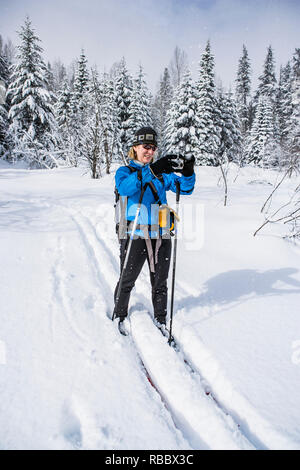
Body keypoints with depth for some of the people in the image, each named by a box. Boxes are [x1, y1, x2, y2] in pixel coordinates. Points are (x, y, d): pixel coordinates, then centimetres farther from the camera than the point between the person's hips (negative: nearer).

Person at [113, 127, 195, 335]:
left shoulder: (162, 173, 11)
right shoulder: (125, 171, 2)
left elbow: (185, 188, 3)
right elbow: (124, 187, -21)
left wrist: (188, 173, -19)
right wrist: (150, 170, -33)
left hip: (161, 236, 3)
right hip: (135, 236, -3)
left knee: (160, 282, 13)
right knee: (127, 280, 11)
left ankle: (161, 319, 30)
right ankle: (120, 315, 34)